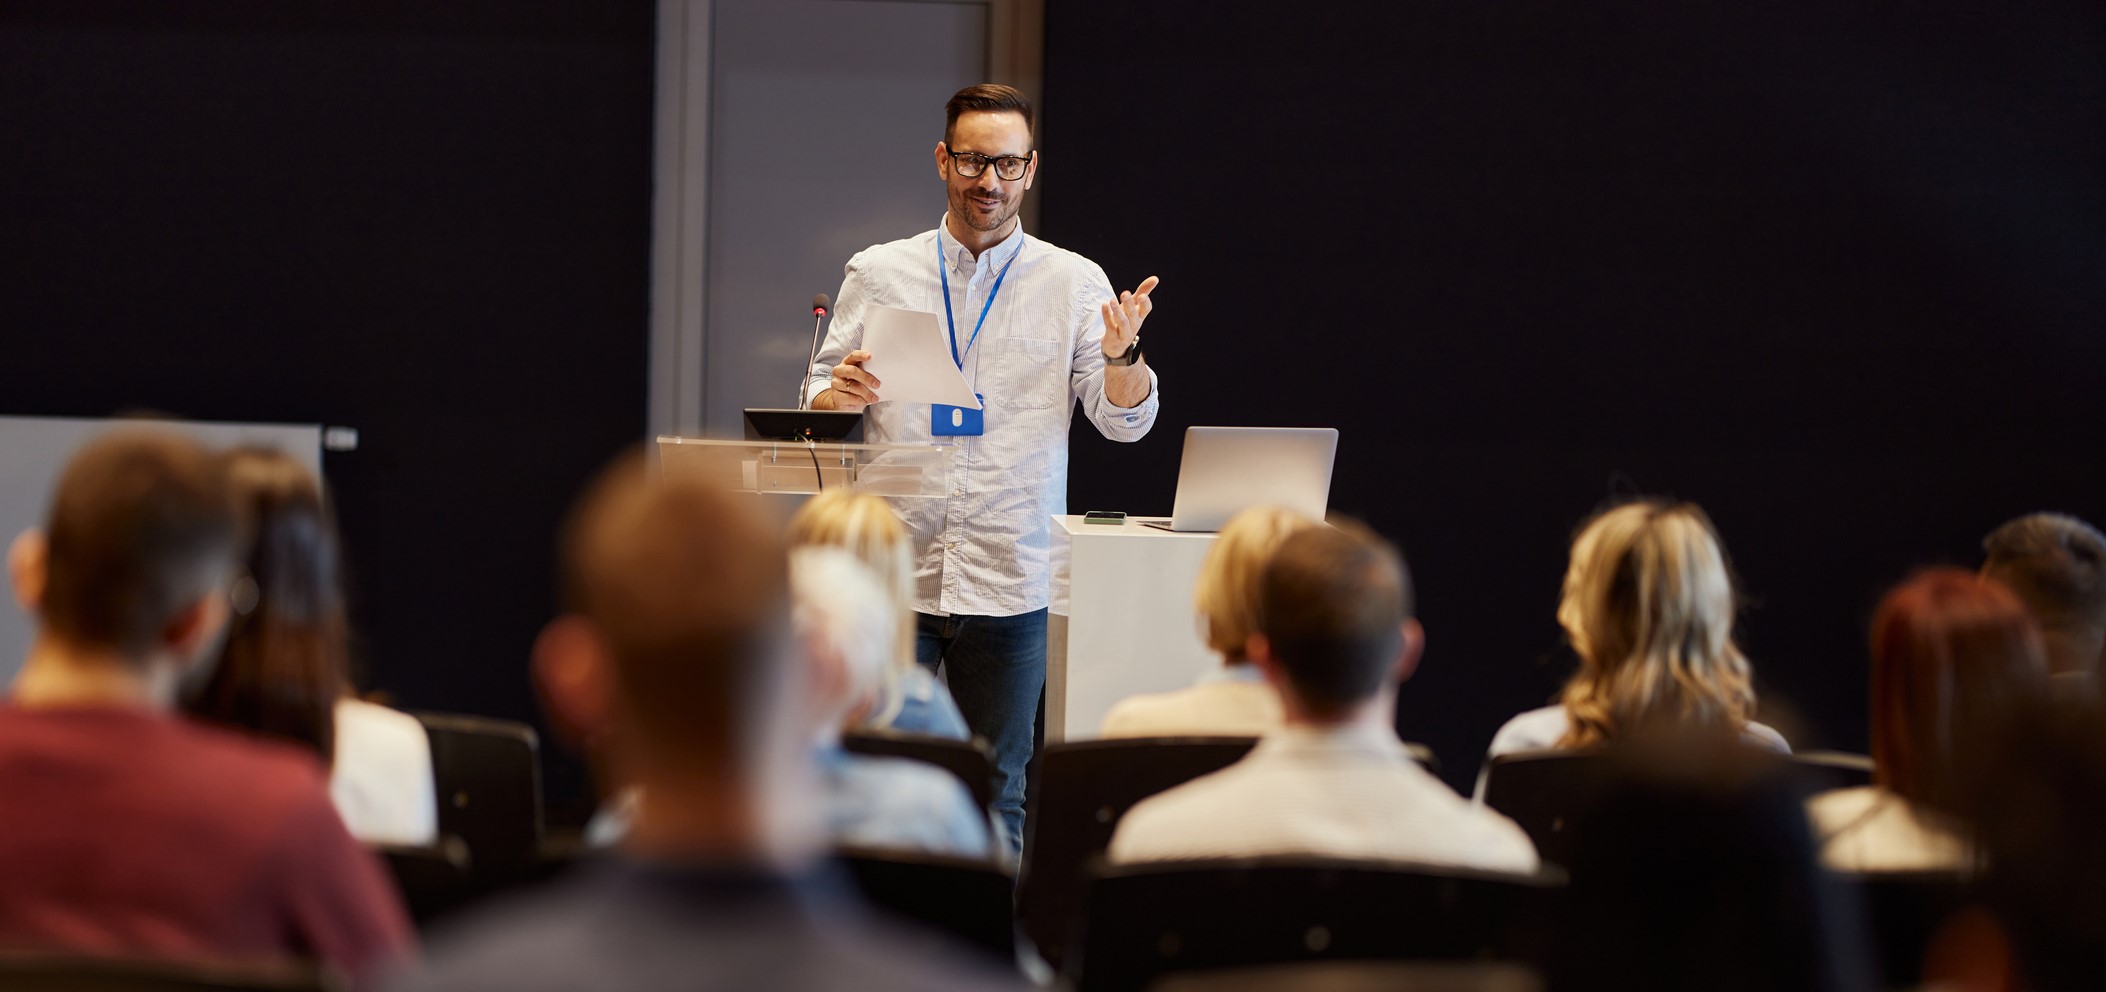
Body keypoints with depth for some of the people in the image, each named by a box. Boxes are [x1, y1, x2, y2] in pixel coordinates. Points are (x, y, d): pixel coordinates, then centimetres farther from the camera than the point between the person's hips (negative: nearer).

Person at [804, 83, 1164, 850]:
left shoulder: (1074, 284, 6)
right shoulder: (878, 275, 8)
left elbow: (1126, 421, 2)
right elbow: (818, 405, 10)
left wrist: (1120, 355, -20)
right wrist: (842, 394, -14)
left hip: (1010, 585, 0)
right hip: (893, 576, 0)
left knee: (996, 796, 5)